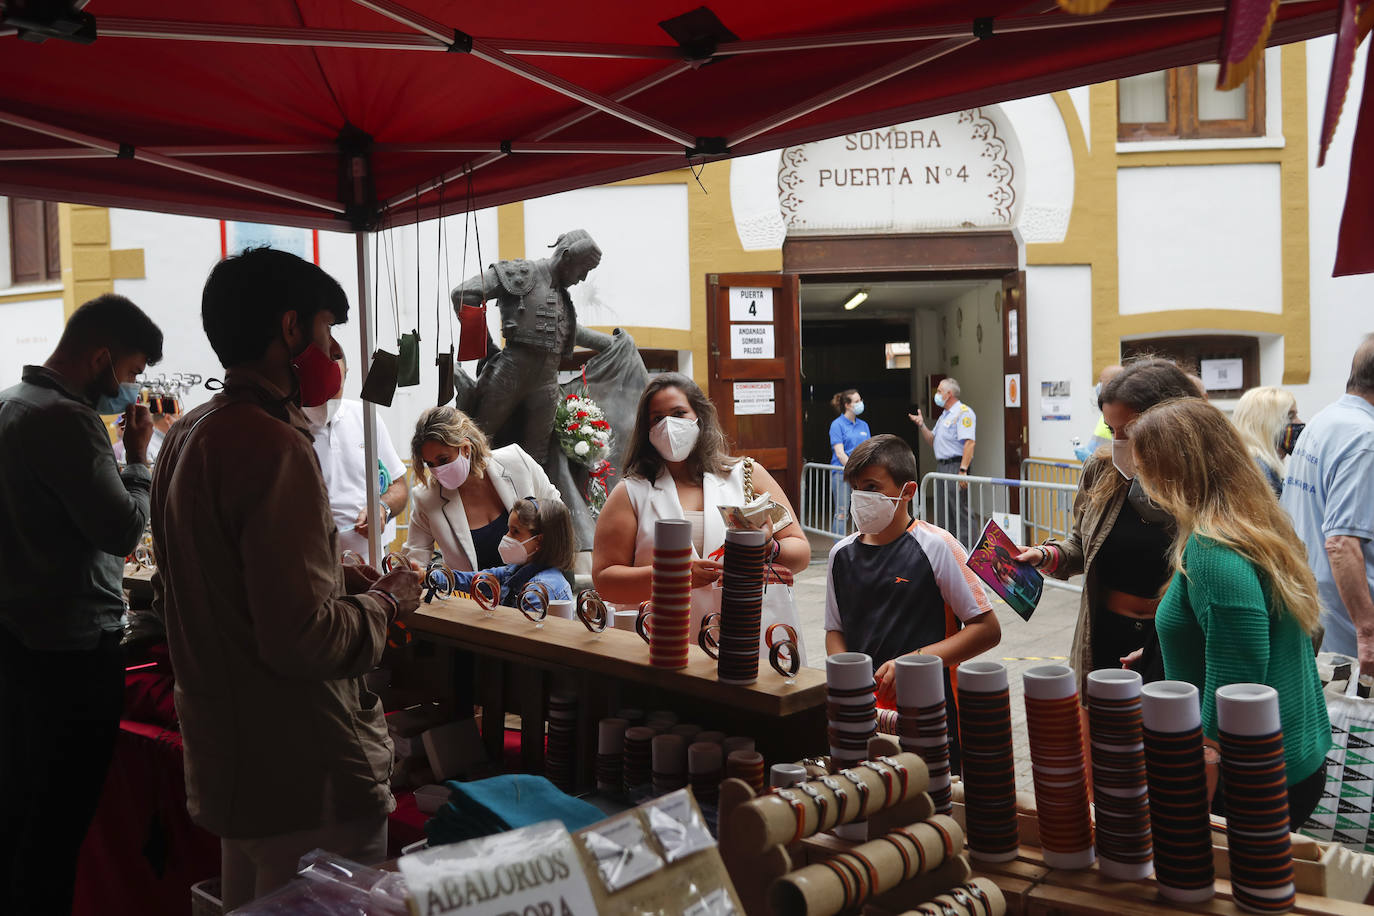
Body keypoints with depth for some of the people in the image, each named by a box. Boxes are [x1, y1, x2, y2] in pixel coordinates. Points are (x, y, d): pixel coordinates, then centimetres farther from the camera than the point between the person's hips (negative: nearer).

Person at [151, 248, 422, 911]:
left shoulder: (188, 435, 9)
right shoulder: (275, 447, -22)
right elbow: (303, 640, -28)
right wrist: (385, 602, -8)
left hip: (224, 757, 10)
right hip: (303, 781, -10)